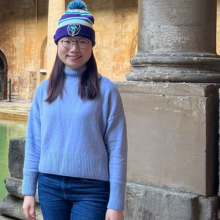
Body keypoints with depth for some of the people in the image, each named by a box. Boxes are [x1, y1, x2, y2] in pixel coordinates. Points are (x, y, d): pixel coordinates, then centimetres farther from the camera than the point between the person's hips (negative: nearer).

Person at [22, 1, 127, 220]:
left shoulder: (106, 90, -6)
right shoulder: (44, 90, 4)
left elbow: (117, 150, -7)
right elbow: (33, 144, 7)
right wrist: (28, 190, 4)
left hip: (91, 188, -3)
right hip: (50, 186, 3)